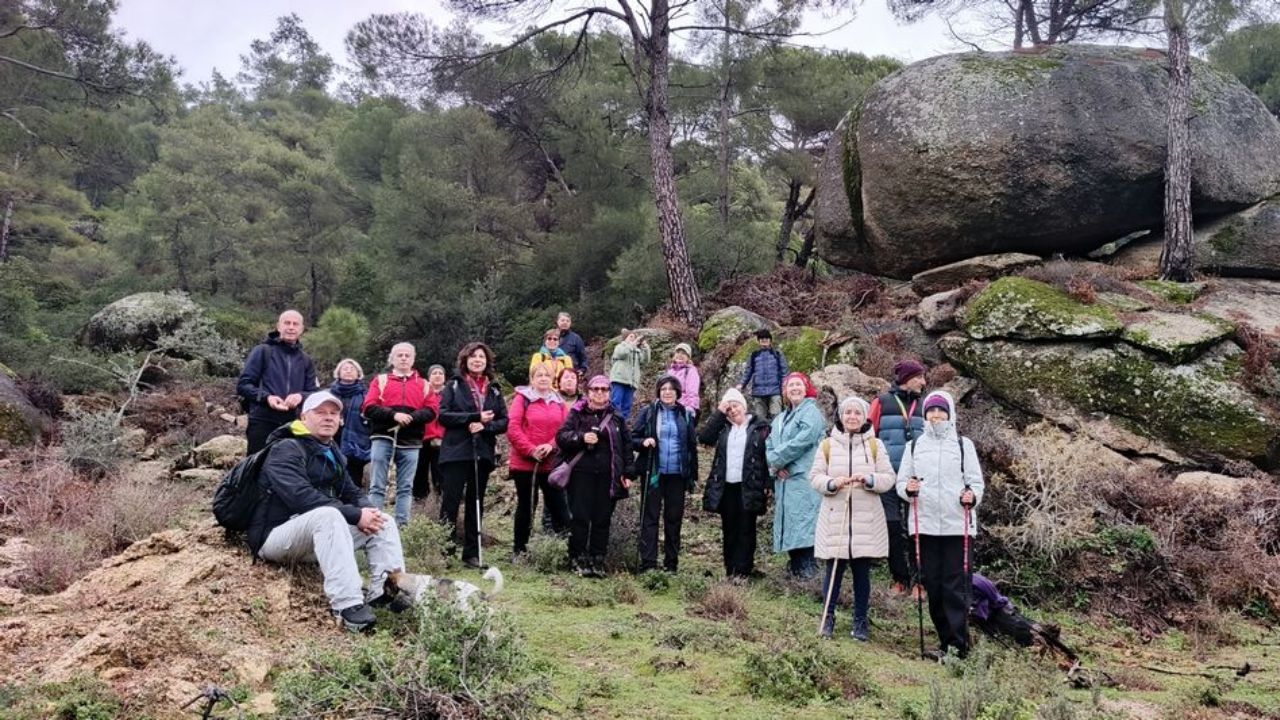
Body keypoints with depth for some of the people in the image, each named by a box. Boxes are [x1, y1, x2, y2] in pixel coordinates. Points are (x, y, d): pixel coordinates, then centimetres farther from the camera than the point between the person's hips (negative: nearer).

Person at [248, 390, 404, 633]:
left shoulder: (333, 454, 15)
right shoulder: (287, 449, -13)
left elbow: (352, 493, 14)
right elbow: (302, 497, -28)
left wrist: (367, 510, -11)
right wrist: (355, 515, -28)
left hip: (319, 535, 9)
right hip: (275, 535, -9)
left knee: (383, 521, -4)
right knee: (328, 515, -37)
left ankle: (387, 592, -21)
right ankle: (348, 605, -44)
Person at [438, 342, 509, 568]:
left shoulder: (494, 389, 12)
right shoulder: (454, 385, 3)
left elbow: (504, 421, 7)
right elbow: (443, 415, -8)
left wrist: (485, 426, -12)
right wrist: (475, 417, -14)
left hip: (483, 453, 4)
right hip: (456, 452, -4)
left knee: (476, 504, 8)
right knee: (450, 501, -6)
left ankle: (472, 553, 14)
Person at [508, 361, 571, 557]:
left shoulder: (559, 402, 10)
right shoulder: (522, 398, -2)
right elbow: (513, 429, -10)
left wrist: (551, 445, -12)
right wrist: (531, 450, -15)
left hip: (552, 463, 3)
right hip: (524, 462, -3)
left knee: (557, 505, 1)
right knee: (526, 506, 8)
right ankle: (519, 549, 20)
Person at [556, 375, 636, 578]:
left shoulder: (616, 417, 13)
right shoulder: (577, 414, 6)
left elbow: (627, 445, 14)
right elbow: (561, 437, -2)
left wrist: (628, 473, 8)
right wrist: (581, 437, -19)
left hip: (607, 476, 2)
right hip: (581, 474, -2)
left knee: (603, 519, 4)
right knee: (580, 517, -2)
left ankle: (598, 560, 13)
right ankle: (578, 559, 8)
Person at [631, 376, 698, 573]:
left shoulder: (686, 415, 7)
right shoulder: (648, 412, 2)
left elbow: (692, 445, 9)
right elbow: (633, 438, 3)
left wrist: (693, 474, 4)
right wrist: (644, 442, -19)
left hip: (677, 475, 2)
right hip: (653, 473, -2)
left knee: (674, 518, 8)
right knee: (649, 518, -1)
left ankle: (671, 563, 16)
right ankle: (648, 563, 0)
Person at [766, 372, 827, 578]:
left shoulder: (811, 412, -3)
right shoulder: (780, 419, 23)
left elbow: (802, 441, -15)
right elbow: (770, 445, 14)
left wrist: (777, 460, -7)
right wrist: (776, 466, -6)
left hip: (804, 478, -8)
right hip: (784, 479, 8)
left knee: (803, 523, -15)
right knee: (789, 524, 9)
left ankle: (807, 568, -14)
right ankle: (795, 567, 16)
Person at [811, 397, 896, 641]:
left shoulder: (875, 445, 5)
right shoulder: (827, 445, 5)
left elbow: (889, 478, 2)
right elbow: (815, 477, 2)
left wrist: (869, 480, -17)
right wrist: (831, 483, -17)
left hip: (866, 520, 0)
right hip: (835, 518, 0)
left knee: (862, 572, 7)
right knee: (834, 570, 4)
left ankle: (861, 621, 20)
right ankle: (828, 617, 19)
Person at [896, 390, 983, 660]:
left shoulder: (963, 444, 7)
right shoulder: (914, 446, 11)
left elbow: (976, 481, 5)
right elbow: (901, 482, 11)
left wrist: (972, 497, -16)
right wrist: (908, 489, -11)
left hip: (957, 524, -2)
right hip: (925, 524, 2)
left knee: (955, 586, -5)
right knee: (933, 585, 6)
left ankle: (959, 643, -1)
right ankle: (946, 640, 17)